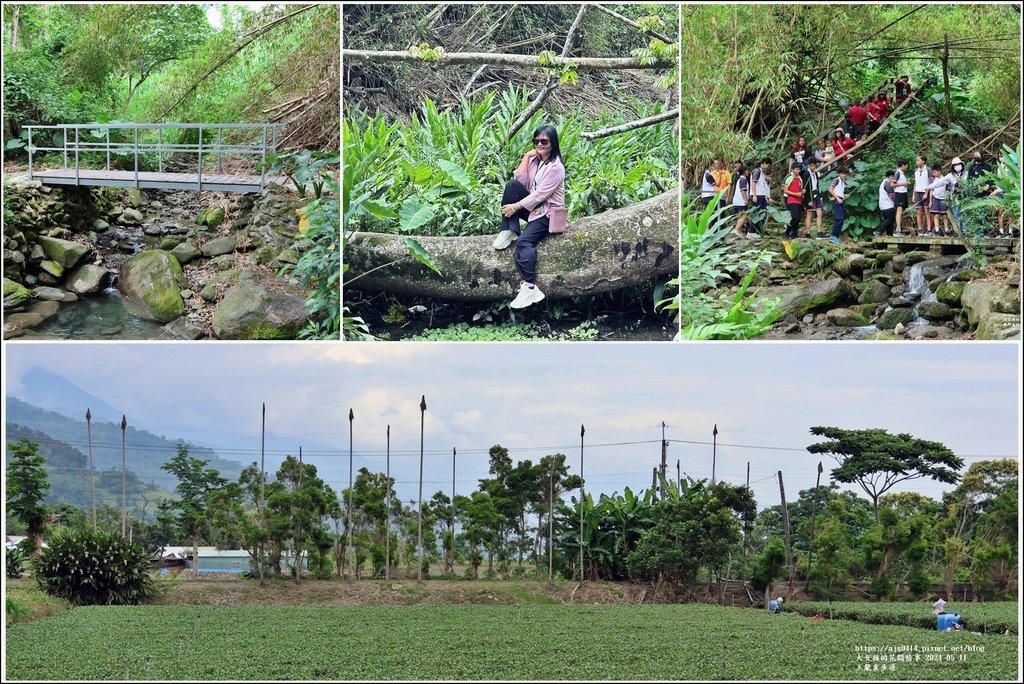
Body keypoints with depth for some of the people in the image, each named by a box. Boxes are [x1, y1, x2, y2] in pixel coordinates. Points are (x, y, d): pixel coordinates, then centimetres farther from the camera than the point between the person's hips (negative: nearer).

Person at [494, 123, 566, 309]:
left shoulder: (556, 167, -16)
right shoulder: (535, 159, 8)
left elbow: (540, 195, -21)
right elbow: (520, 181, -4)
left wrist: (515, 207, -19)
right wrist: (526, 157, -9)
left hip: (548, 212, -7)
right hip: (532, 206, 7)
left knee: (524, 241, -30)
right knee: (512, 185, -17)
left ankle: (530, 287, -37)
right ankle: (509, 231, -14)